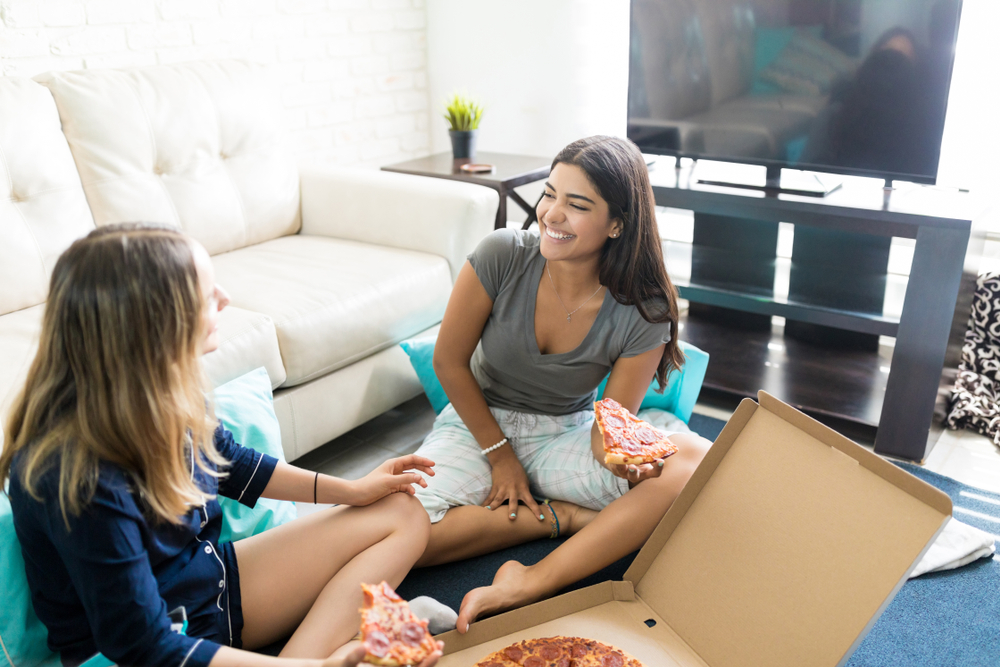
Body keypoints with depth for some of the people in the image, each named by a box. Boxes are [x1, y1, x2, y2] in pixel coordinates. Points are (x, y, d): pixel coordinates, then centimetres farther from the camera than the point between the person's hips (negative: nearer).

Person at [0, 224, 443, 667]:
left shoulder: (161, 392, -10)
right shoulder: (81, 480, -32)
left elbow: (231, 465, 11)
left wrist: (350, 490, 11)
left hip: (210, 578, 9)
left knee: (403, 516, 3)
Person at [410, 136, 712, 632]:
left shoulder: (642, 314, -17)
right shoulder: (502, 256, -19)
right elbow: (449, 362, -8)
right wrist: (499, 455, -6)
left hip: (566, 436, 1)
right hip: (480, 423, 0)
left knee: (696, 462, -27)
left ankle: (533, 585, -30)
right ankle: (563, 517, -10)